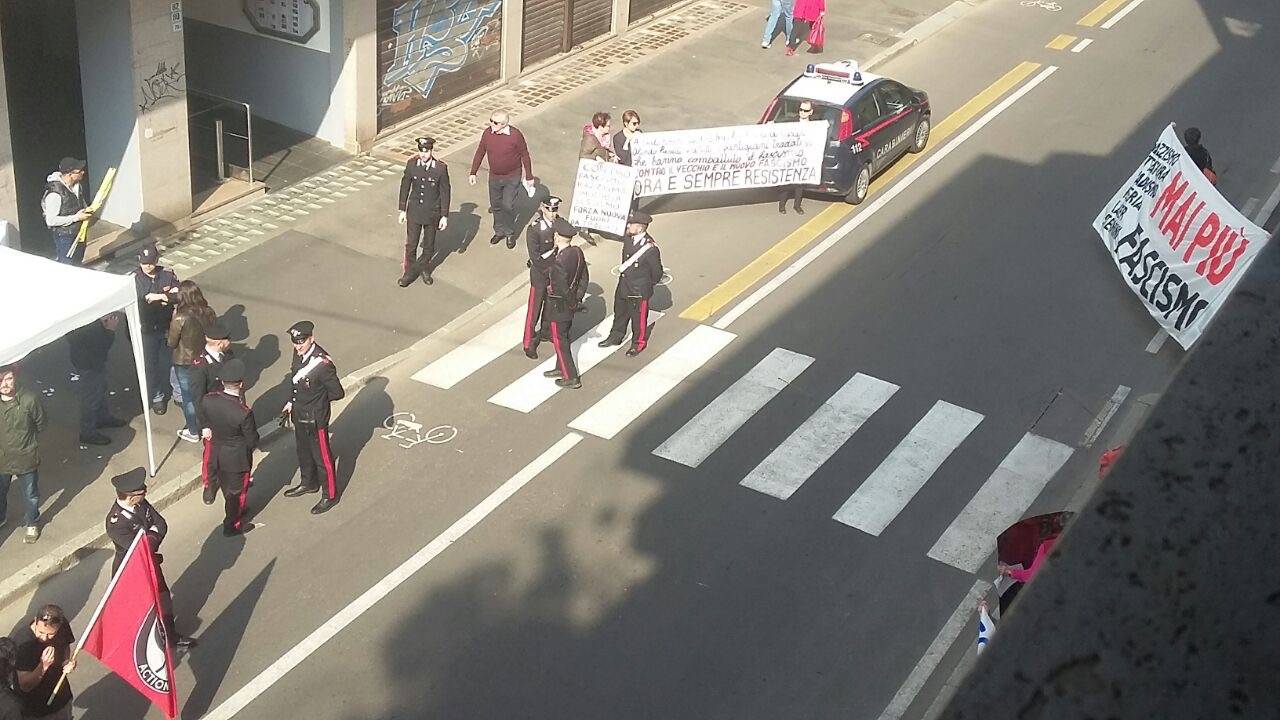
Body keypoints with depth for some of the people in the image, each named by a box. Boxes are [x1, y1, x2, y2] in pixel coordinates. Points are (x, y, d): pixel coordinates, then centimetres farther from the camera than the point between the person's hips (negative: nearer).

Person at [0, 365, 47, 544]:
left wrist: (24, 436, 2)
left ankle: (32, 524, 47)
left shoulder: (29, 399, -25)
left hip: (26, 458, -2)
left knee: (31, 495, 21)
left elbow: (41, 425, -6)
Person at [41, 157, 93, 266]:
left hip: (78, 232, 8)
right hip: (64, 236, -8)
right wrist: (76, 217, -26)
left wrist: (86, 210, -6)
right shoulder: (55, 193, -30)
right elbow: (50, 220, -27)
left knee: (78, 265, 22)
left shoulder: (77, 185, -4)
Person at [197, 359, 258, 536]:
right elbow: (252, 441, -21)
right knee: (236, 490, 20)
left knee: (227, 487, 29)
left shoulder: (207, 400, -20)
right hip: (237, 459, -5)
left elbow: (203, 422, -1)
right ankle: (232, 526, 39)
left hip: (216, 453, 5)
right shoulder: (243, 413, -35)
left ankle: (235, 512, 55)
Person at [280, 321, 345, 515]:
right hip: (299, 415, 8)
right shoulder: (298, 354, -7)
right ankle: (309, 483, 49)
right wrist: (291, 402, 10)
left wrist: (318, 400, -8)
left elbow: (337, 392, -22)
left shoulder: (323, 364, -31)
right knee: (304, 452, 27)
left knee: (322, 457, 10)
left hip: (315, 419, -8)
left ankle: (330, 495, 28)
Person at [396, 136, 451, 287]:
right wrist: (402, 210, 3)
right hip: (414, 211, 1)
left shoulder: (441, 168, -16)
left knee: (429, 245, 16)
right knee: (411, 244, 5)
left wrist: (444, 216, -7)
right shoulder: (411, 164, -10)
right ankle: (409, 272, 23)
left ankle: (424, 269, 39)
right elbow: (405, 187, 1)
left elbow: (445, 192, -8)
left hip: (432, 213, -1)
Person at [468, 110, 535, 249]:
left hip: (511, 178, -4)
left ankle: (510, 233, 18)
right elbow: (480, 153, 3)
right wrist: (473, 173, 4)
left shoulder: (515, 135, -21)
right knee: (496, 205, 15)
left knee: (508, 206, -3)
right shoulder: (487, 133, -10)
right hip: (494, 177, 4)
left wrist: (529, 177, -3)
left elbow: (525, 156, -9)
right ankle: (499, 232, 34)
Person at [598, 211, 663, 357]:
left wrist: (648, 285, -3)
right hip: (623, 287, 7)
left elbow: (657, 272, -15)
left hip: (639, 291, -7)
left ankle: (638, 343, 35)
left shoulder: (650, 248, -28)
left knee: (639, 318, 14)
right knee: (620, 313, 25)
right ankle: (616, 336, 47)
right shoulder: (628, 239, -10)